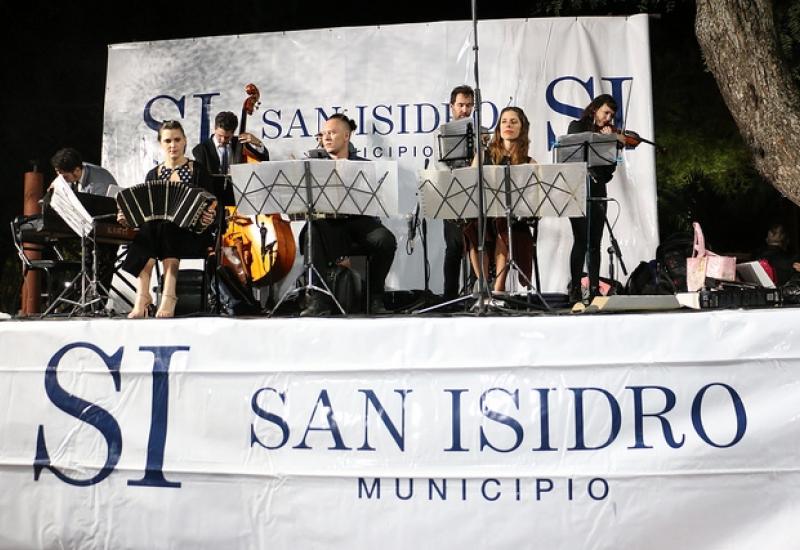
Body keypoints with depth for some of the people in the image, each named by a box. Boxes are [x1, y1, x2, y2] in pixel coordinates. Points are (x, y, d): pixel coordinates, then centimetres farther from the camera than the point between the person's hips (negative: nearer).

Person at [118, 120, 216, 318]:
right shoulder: (153, 175, 18)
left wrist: (209, 217, -21)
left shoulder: (198, 171, 8)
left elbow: (210, 206, 2)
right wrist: (129, 217, -6)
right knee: (147, 229, -31)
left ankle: (168, 296, -41)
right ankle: (142, 296, -37)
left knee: (168, 228, -35)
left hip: (192, 233, -2)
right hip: (156, 230, 3)